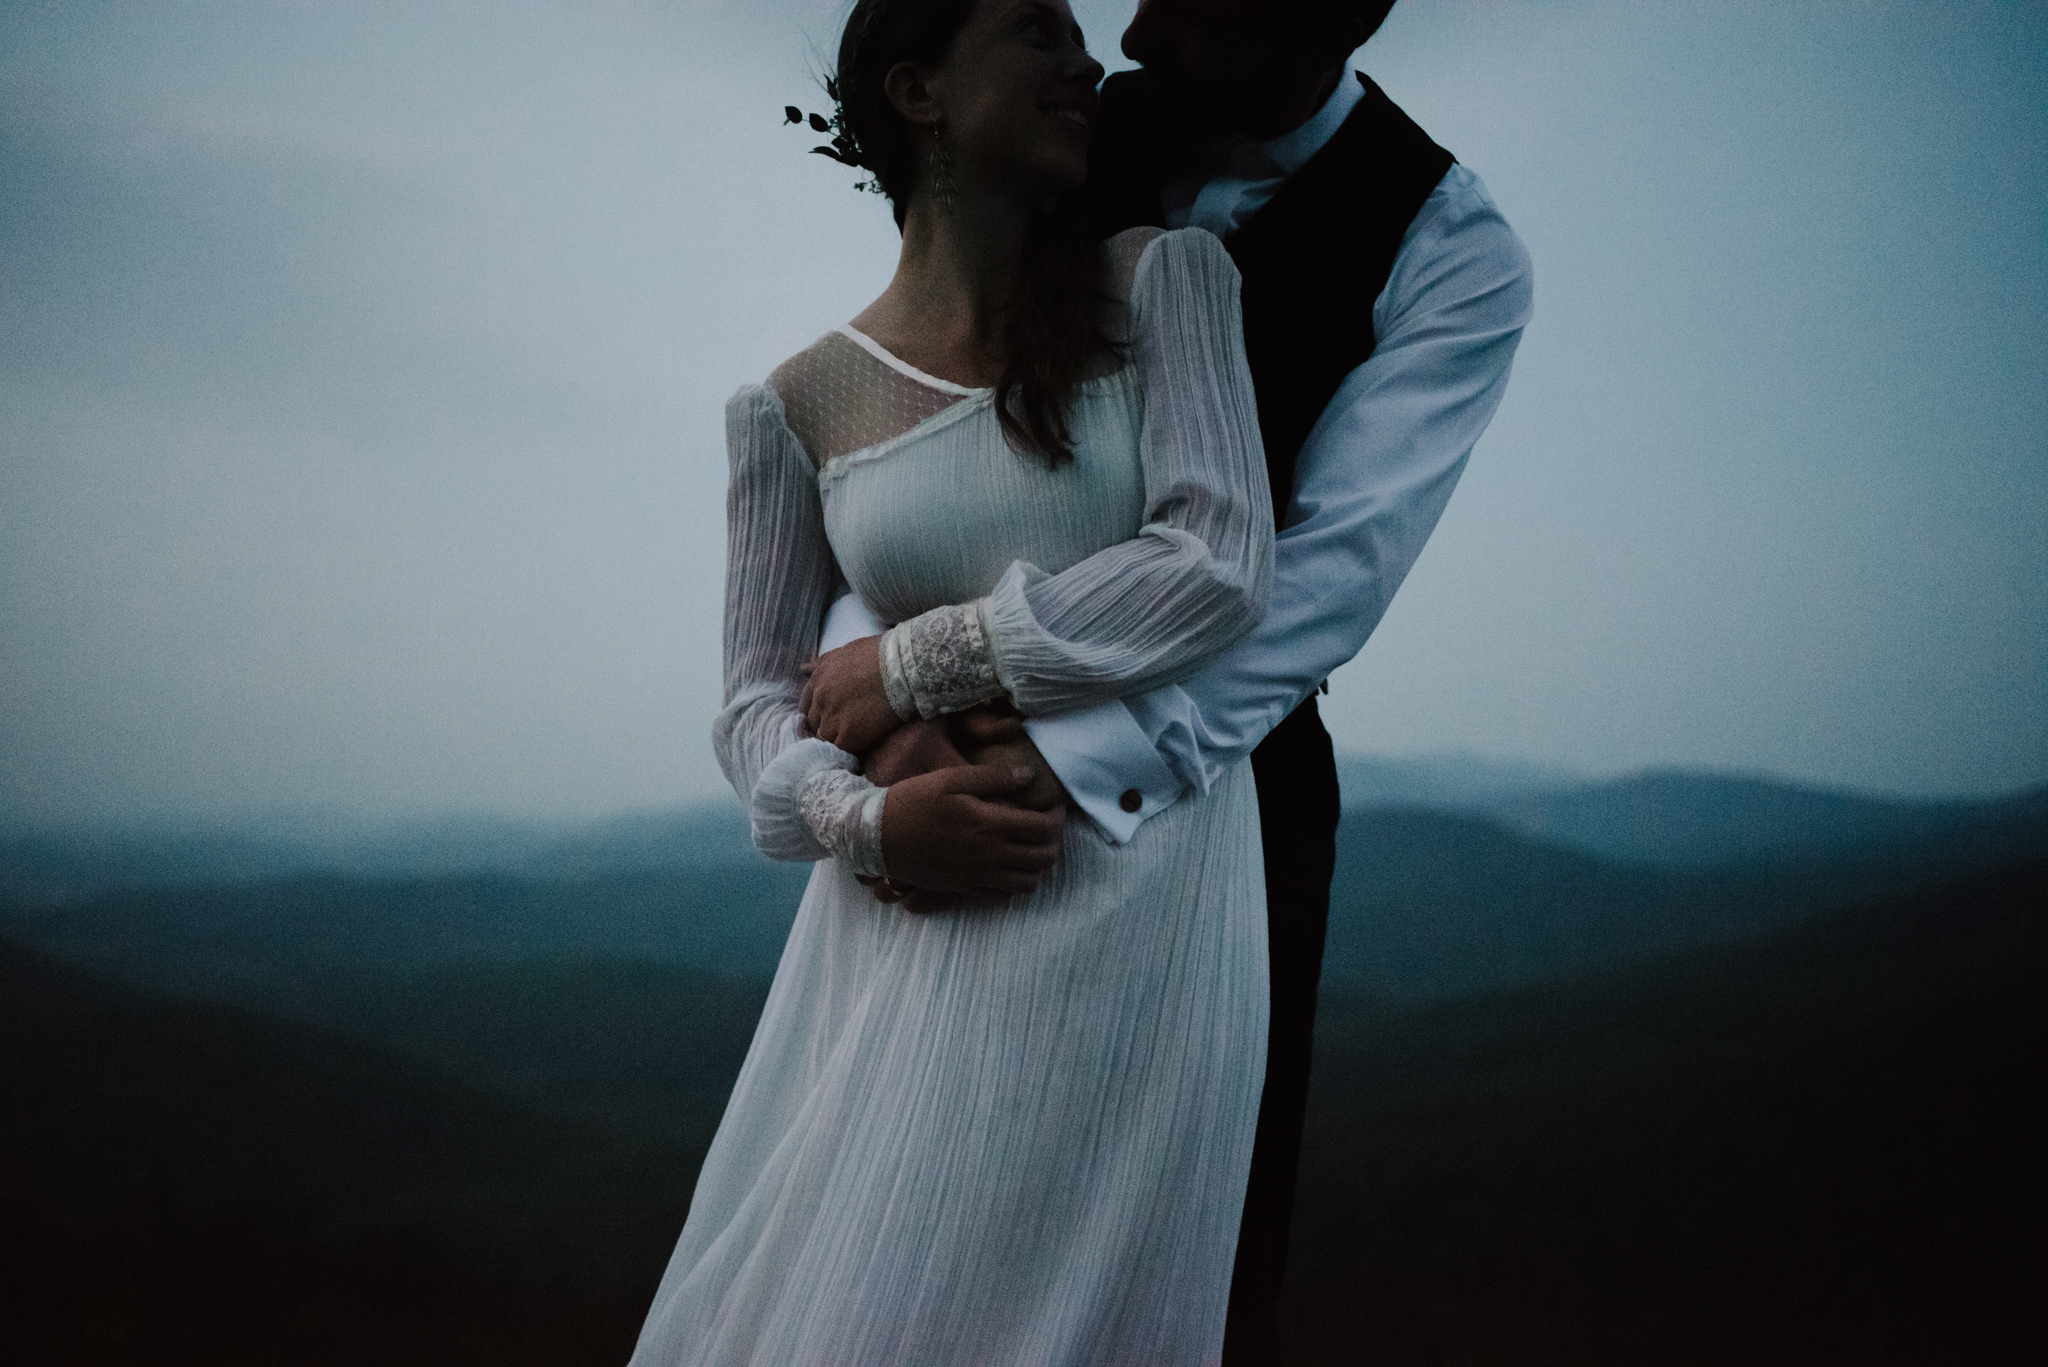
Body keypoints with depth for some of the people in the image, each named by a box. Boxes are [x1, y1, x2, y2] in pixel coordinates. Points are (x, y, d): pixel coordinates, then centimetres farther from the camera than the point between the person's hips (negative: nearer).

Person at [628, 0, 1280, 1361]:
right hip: (915, 900, 2)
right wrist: (867, 815, -15)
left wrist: (913, 665, -7)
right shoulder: (797, 407, 5)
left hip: (1140, 892, -2)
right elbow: (758, 701, 8)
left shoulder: (1162, 279, 2)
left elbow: (1220, 568, -10)